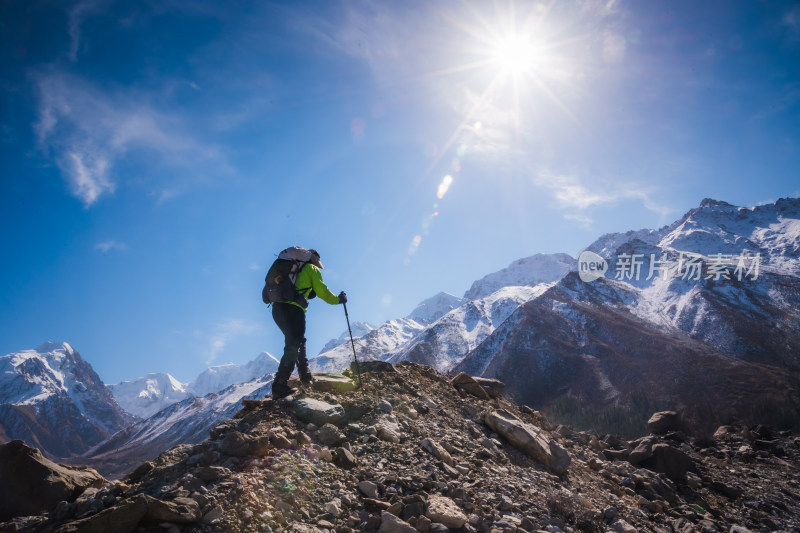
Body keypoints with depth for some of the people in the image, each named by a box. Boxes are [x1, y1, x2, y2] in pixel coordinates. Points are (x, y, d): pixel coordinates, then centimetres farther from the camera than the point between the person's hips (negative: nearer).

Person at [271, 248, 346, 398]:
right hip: (293, 309, -8)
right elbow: (322, 291, 7)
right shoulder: (312, 269, 10)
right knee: (293, 347, -8)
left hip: (277, 308, 8)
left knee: (298, 342, 21)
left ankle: (306, 376, 23)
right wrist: (339, 299, 19)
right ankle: (279, 387, -14)